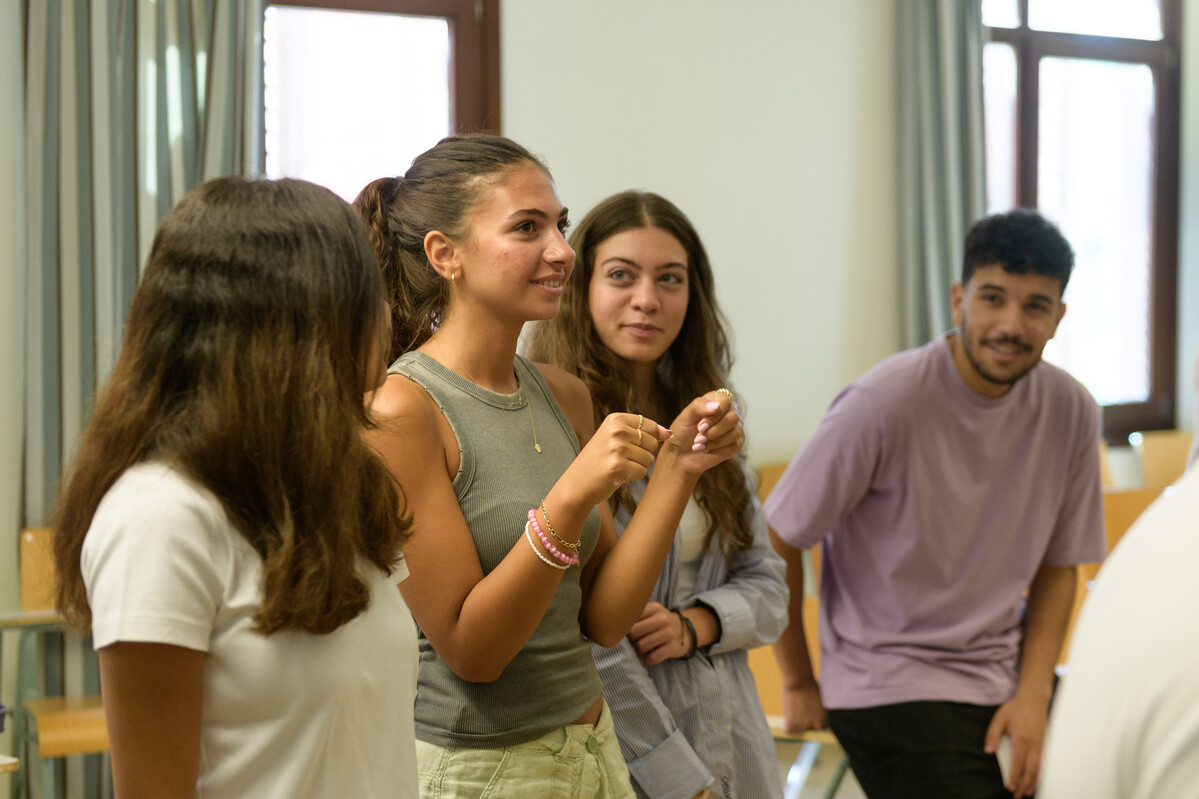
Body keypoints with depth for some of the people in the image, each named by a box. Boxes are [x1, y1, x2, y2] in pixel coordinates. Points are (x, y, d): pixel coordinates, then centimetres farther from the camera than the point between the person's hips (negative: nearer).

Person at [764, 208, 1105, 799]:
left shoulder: (1071, 412, -3)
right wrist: (798, 685, -1)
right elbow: (775, 540, -11)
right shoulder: (885, 403, -19)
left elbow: (1057, 566, 8)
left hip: (1009, 668, 6)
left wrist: (1033, 695, -5)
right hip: (893, 682, -5)